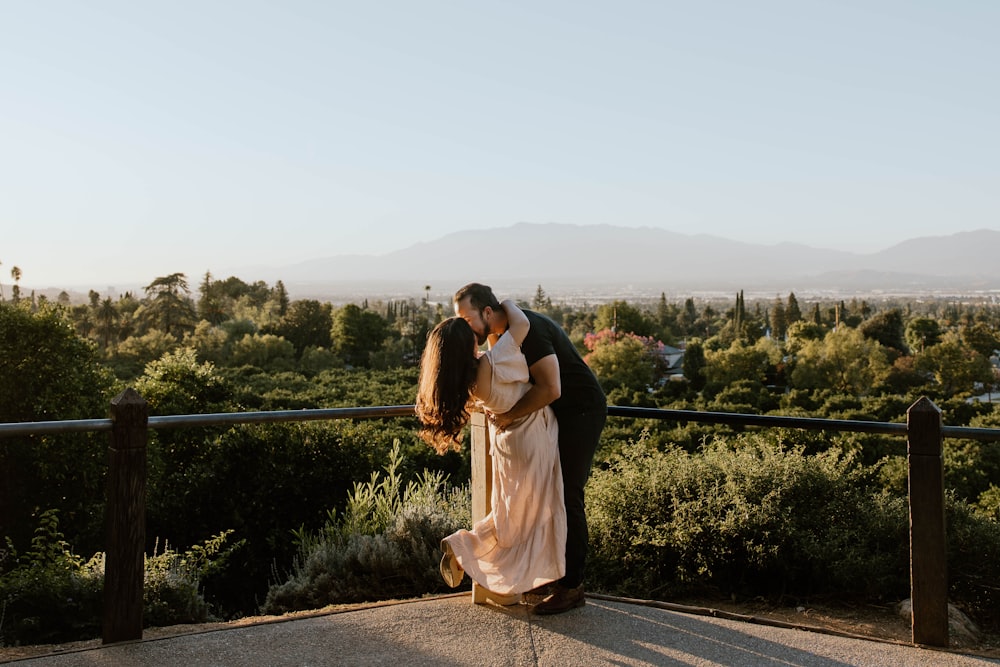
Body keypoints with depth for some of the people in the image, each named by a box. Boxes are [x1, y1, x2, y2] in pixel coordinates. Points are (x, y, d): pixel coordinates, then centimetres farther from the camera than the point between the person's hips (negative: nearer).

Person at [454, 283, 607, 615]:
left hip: (581, 412, -10)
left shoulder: (528, 330, -24)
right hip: (560, 414, 10)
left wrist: (509, 416, -21)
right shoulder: (506, 332, 6)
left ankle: (571, 588, 1)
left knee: (566, 496, -7)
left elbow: (551, 389, -31)